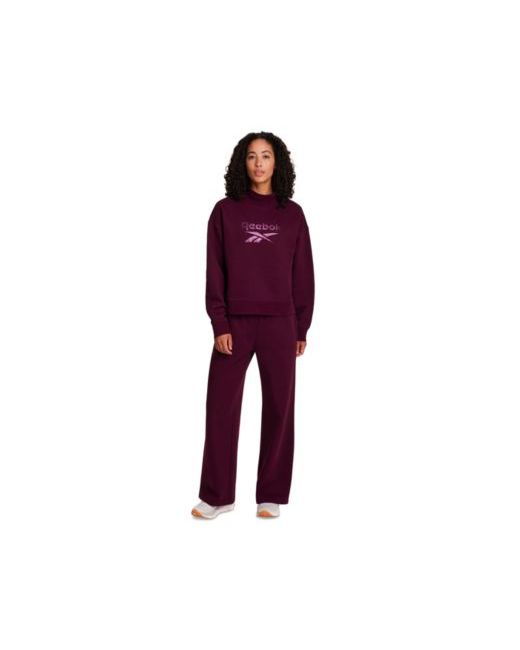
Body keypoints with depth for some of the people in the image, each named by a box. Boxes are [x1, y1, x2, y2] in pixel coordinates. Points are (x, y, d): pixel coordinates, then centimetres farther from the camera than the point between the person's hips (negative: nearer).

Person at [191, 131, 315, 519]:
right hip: (234, 323, 0)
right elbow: (215, 272, 0)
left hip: (280, 324, 1)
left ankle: (272, 495, 17)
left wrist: (302, 328, 2)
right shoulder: (225, 211, 3)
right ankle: (217, 496, 15)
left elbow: (303, 274, 6)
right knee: (221, 406, 2)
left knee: (279, 407, 4)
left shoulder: (292, 214, 5)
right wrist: (219, 324, -8)